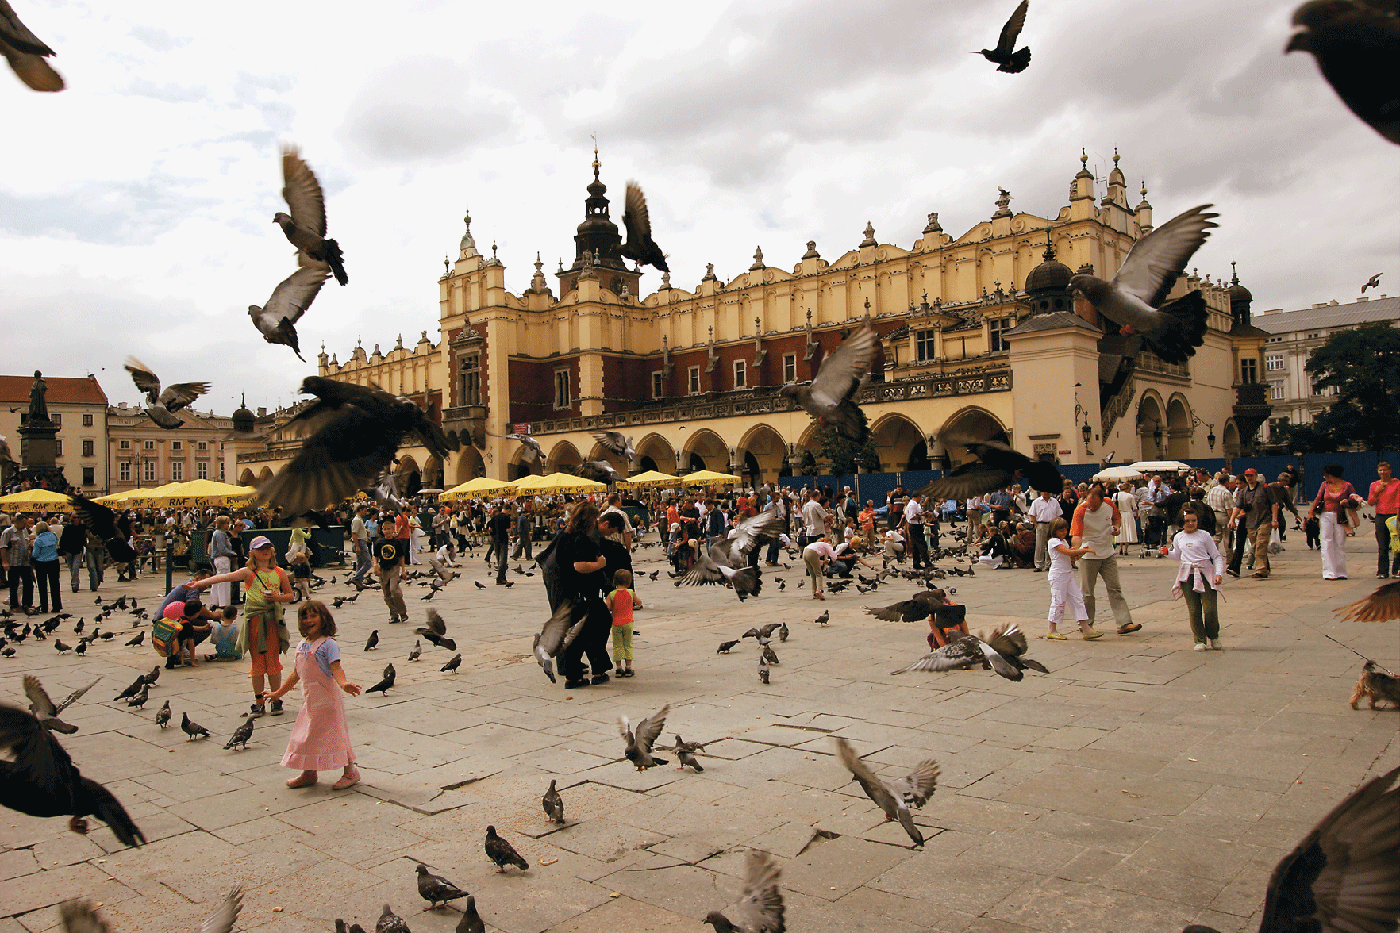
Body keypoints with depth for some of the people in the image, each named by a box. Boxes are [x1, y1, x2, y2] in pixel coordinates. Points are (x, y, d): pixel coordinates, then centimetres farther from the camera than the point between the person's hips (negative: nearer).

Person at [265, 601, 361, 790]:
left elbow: (336, 669, -22)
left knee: (333, 734, -2)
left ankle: (350, 771, 11)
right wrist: (279, 692, 26)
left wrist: (344, 684, -41)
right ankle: (309, 773, 29)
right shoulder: (301, 645, 10)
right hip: (309, 699, 7)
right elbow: (297, 673, 20)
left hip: (326, 698, -7)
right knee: (310, 734, 14)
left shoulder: (328, 644, -12)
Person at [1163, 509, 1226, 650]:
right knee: (1193, 610, 0)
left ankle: (1213, 636, 16)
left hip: (1204, 573, -3)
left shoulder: (1204, 536, 1)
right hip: (1187, 575, 3)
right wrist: (1168, 552, 8)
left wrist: (1219, 573, -9)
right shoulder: (1178, 537, 12)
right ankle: (1200, 640, 10)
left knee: (1210, 609, -8)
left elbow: (1216, 556, 3)